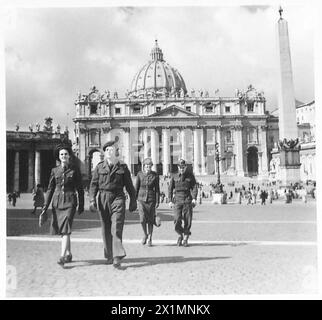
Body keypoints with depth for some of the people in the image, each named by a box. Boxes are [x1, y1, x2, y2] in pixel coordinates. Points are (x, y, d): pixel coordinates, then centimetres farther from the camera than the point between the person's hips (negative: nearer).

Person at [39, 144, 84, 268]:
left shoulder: (75, 169, 1)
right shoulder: (55, 170, 8)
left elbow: (80, 189, 5)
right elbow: (50, 189, 10)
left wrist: (81, 205, 5)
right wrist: (45, 207, 5)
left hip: (69, 202, -4)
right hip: (57, 201, 4)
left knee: (65, 229, -15)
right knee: (60, 230, 10)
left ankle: (62, 257, -16)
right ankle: (68, 254, 26)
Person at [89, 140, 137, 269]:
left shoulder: (123, 167, 7)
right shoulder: (99, 167, 9)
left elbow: (129, 185, 10)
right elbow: (93, 184, 6)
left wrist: (133, 201, 9)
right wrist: (92, 200, -5)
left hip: (118, 198, -2)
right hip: (103, 199, 2)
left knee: (117, 228, -11)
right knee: (106, 229, 7)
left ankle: (117, 257, -11)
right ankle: (109, 256, 21)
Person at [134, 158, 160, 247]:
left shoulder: (155, 175, -3)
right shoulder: (140, 174, -2)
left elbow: (157, 189, 0)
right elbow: (136, 187, 3)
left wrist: (157, 202, -3)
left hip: (151, 199, 0)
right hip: (141, 199, 0)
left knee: (150, 220, 3)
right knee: (142, 219, -11)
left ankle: (150, 239, 20)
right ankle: (145, 234, 16)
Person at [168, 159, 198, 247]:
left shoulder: (190, 176, 5)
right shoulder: (174, 177, 8)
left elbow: (194, 187, 0)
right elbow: (170, 189, 8)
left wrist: (194, 198, -14)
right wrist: (170, 201, -1)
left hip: (188, 201, 0)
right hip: (178, 201, 1)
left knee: (187, 221, 0)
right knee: (177, 221, -11)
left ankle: (185, 239, 16)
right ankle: (180, 235, 16)